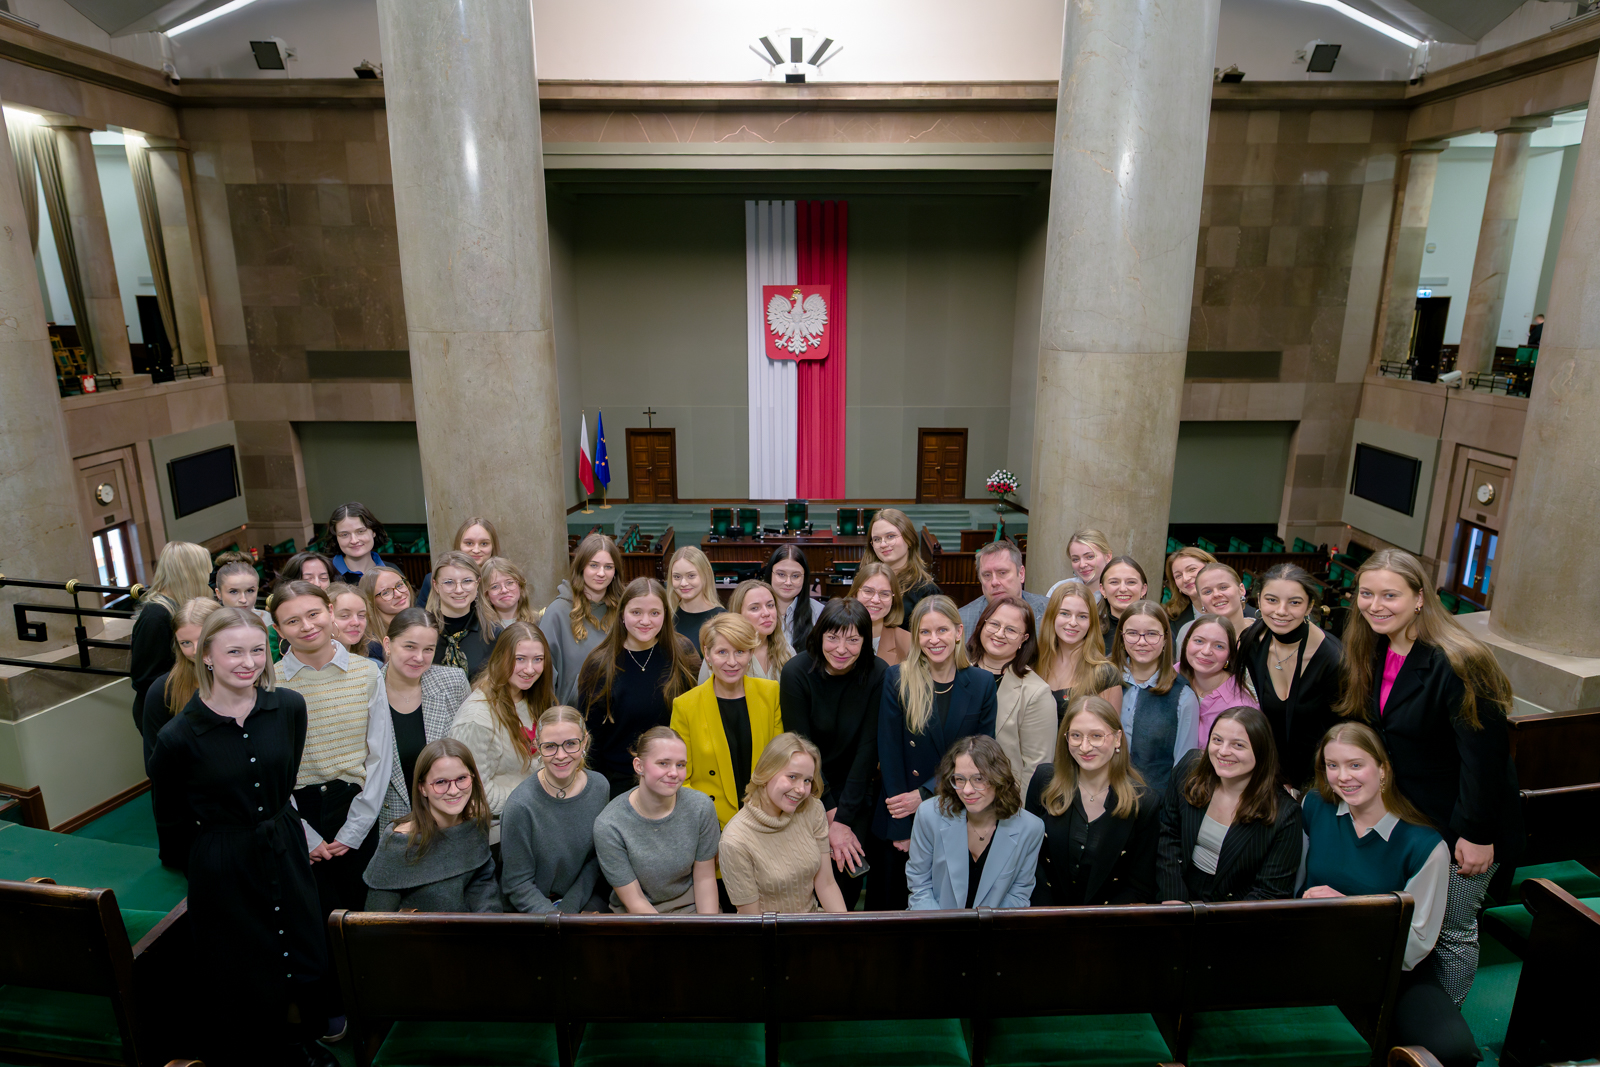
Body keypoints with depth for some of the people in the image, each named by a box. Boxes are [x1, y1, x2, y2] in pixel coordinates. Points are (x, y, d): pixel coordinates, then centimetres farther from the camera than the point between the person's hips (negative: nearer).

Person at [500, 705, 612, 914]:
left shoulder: (600, 787, -5)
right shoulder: (520, 805, -19)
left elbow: (595, 857, 4)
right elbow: (517, 884, -11)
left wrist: (569, 906, -7)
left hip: (583, 897, 5)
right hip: (531, 908, -5)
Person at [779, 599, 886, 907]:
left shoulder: (878, 675, -15)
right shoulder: (797, 673, -17)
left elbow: (868, 747, -14)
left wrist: (843, 818, -17)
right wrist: (830, 814, -16)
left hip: (857, 788, 1)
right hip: (808, 788, -1)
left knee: (850, 863, -2)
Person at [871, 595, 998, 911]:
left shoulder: (982, 683, -2)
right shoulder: (897, 679, -7)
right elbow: (890, 754, -8)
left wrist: (925, 793, -12)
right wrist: (901, 827, -11)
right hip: (899, 816, -1)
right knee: (887, 906, 11)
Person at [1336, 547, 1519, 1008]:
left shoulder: (1456, 663, -25)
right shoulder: (1373, 653, 0)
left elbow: (1485, 753, -23)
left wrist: (1478, 833, -20)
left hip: (1459, 828, -7)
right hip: (1406, 817, 7)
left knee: (1452, 933, 7)